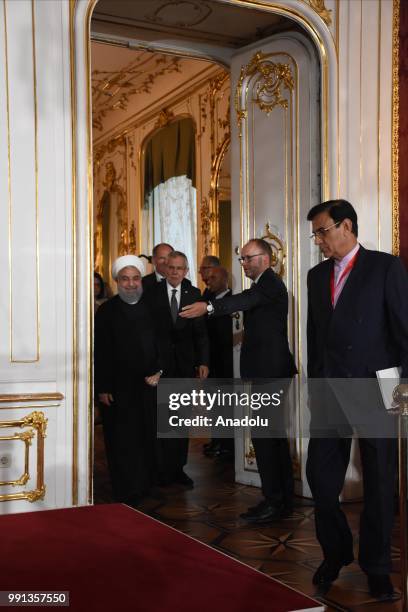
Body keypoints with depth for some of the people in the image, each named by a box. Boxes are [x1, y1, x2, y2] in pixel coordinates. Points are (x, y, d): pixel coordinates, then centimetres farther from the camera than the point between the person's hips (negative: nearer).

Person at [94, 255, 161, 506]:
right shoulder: (107, 311, -2)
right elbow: (101, 353, -5)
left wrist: (158, 372, -4)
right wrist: (103, 388, -8)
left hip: (149, 384, 3)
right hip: (119, 388, -2)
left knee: (147, 439, 7)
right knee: (122, 442, 4)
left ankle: (146, 485, 20)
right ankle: (127, 494, 11)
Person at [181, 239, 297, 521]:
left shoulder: (271, 283, -13)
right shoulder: (265, 284, 19)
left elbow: (246, 300, -33)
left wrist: (209, 307, -48)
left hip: (268, 370, -11)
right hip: (267, 370, 11)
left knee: (264, 434, -9)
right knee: (274, 433, 14)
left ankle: (274, 502, -3)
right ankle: (283, 499, 22)